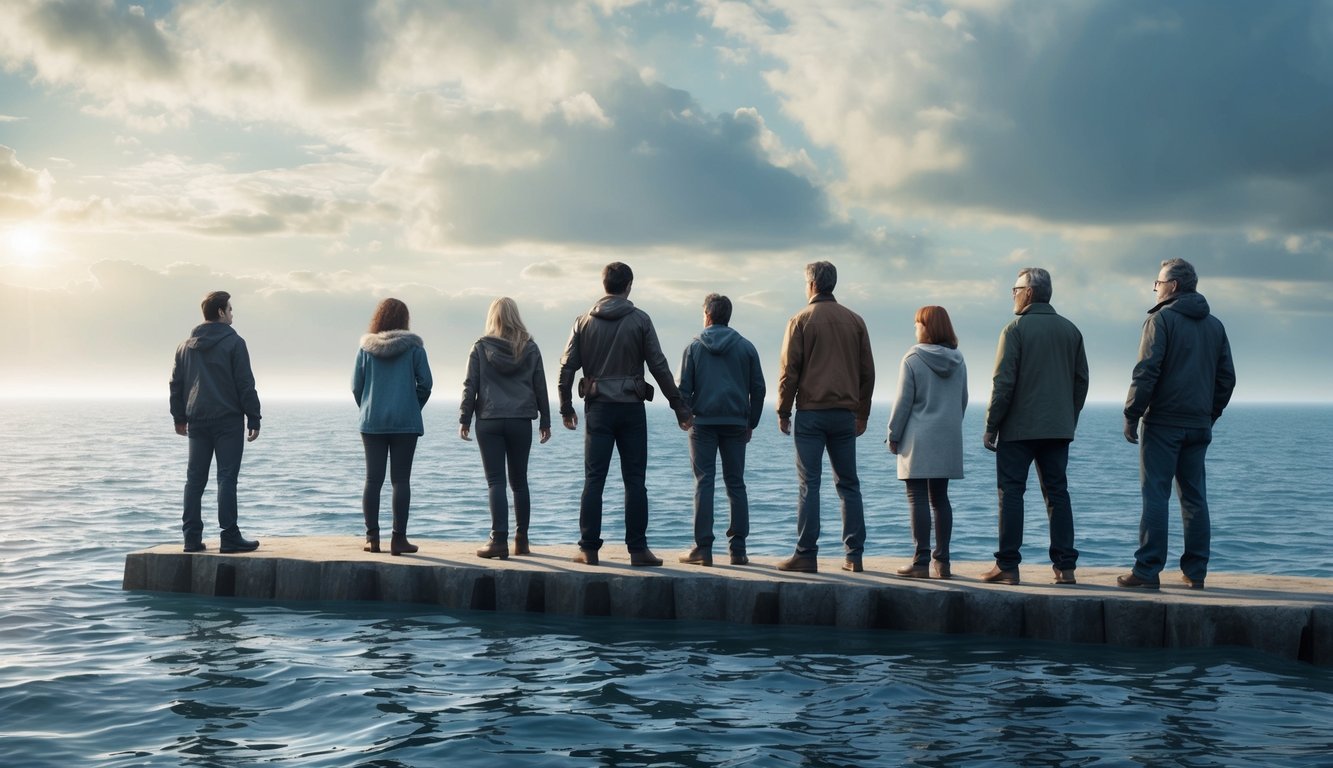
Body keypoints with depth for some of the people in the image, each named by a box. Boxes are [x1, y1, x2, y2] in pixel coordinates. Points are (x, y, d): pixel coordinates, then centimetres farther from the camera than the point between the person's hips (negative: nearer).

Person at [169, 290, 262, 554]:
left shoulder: (186, 346, 12)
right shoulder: (234, 342, -7)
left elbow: (176, 384, 15)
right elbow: (246, 384, -10)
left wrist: (179, 418, 22)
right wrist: (254, 419, -6)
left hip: (197, 421, 6)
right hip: (228, 420, -5)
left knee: (195, 479, 8)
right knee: (227, 478, -5)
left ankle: (192, 537, 8)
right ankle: (230, 537, -6)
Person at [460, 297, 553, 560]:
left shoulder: (481, 348, -1)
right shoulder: (529, 348, 3)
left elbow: (470, 386, -3)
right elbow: (540, 386, 7)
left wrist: (464, 419, 2)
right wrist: (545, 421, 13)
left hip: (489, 421, -2)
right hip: (521, 421, 2)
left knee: (495, 481, -3)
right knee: (519, 481, 12)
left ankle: (499, 539, -12)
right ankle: (522, 540, 15)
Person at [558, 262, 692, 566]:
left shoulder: (585, 321, 4)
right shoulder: (640, 320, -2)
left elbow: (567, 367, 3)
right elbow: (659, 367, -4)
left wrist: (566, 407, 14)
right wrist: (680, 407, 1)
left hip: (598, 409, 1)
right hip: (632, 407, -1)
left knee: (593, 480, 3)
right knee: (635, 481, 3)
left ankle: (589, 549, 2)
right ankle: (638, 549, 2)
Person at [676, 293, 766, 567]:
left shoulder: (694, 346, 2)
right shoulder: (746, 347, 7)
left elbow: (684, 388, 0)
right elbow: (758, 388, 7)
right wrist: (751, 423, 14)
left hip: (703, 422, -2)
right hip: (736, 423, 2)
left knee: (704, 483, 0)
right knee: (736, 485, 6)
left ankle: (703, 548, -5)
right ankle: (738, 549, 4)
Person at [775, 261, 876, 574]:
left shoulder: (801, 320, -3)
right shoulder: (855, 321, 9)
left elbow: (789, 369, -6)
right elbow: (867, 371, 11)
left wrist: (783, 411, 1)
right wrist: (862, 413, 16)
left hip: (811, 412, -4)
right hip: (845, 413, 4)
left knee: (809, 485, -2)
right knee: (848, 484, 9)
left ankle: (806, 555, -5)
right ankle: (854, 555, 8)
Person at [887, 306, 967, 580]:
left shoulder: (913, 359, -8)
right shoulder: (958, 361, 8)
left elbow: (903, 401, -9)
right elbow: (963, 400, 14)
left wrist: (893, 435, -2)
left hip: (919, 439, -5)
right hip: (948, 440, 6)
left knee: (918, 497, -4)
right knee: (940, 497, 11)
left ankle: (921, 562, -7)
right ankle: (942, 561, 10)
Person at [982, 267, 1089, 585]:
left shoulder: (1016, 329, -7)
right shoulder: (1070, 330, 11)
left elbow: (1003, 382, -12)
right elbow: (1081, 380, 13)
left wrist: (991, 426, -6)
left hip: (1018, 428, -5)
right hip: (1058, 428, 5)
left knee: (1011, 492, -1)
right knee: (1057, 493, 7)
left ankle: (1007, 566, -2)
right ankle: (1065, 567, 5)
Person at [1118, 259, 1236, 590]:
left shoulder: (1161, 319, -7)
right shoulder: (1215, 325, 13)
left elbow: (1146, 371, -14)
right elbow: (1227, 378, 14)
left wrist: (1131, 415, -9)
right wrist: (1211, 415, 19)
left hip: (1163, 423, -6)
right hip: (1198, 426, 6)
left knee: (1155, 495, -5)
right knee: (1194, 497, 9)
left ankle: (1147, 570, -6)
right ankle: (1195, 572, 10)